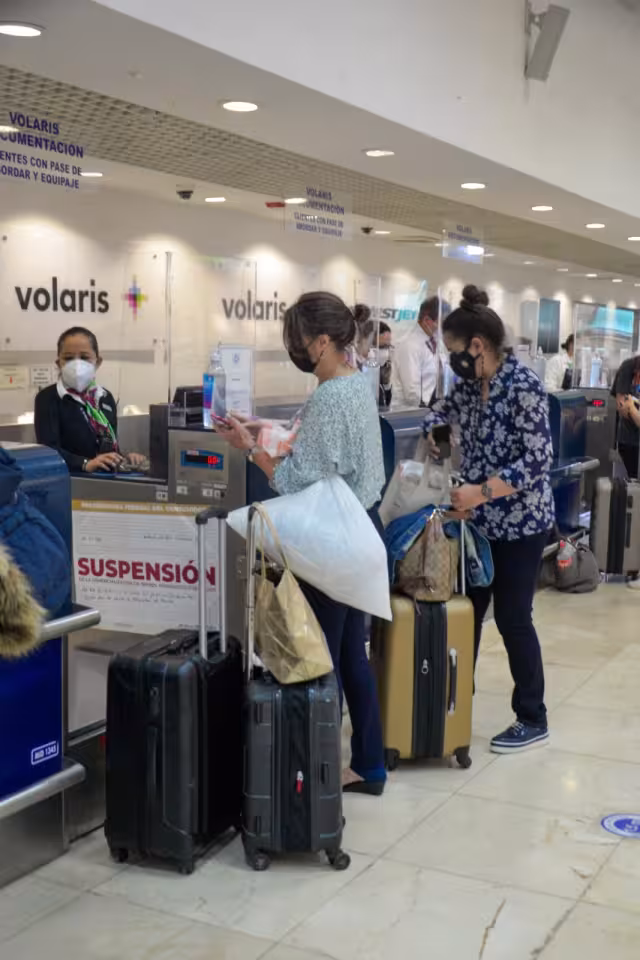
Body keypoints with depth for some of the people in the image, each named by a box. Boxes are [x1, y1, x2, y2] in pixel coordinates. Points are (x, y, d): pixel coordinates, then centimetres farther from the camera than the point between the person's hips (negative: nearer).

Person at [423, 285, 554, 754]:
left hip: (520, 522, -7)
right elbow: (444, 408, 22)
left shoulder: (523, 386, -20)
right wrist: (435, 433, 3)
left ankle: (533, 720, 17)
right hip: (482, 521, 7)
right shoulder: (472, 383, 2)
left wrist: (479, 492, -29)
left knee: (512, 618, 1)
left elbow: (538, 461, -24)